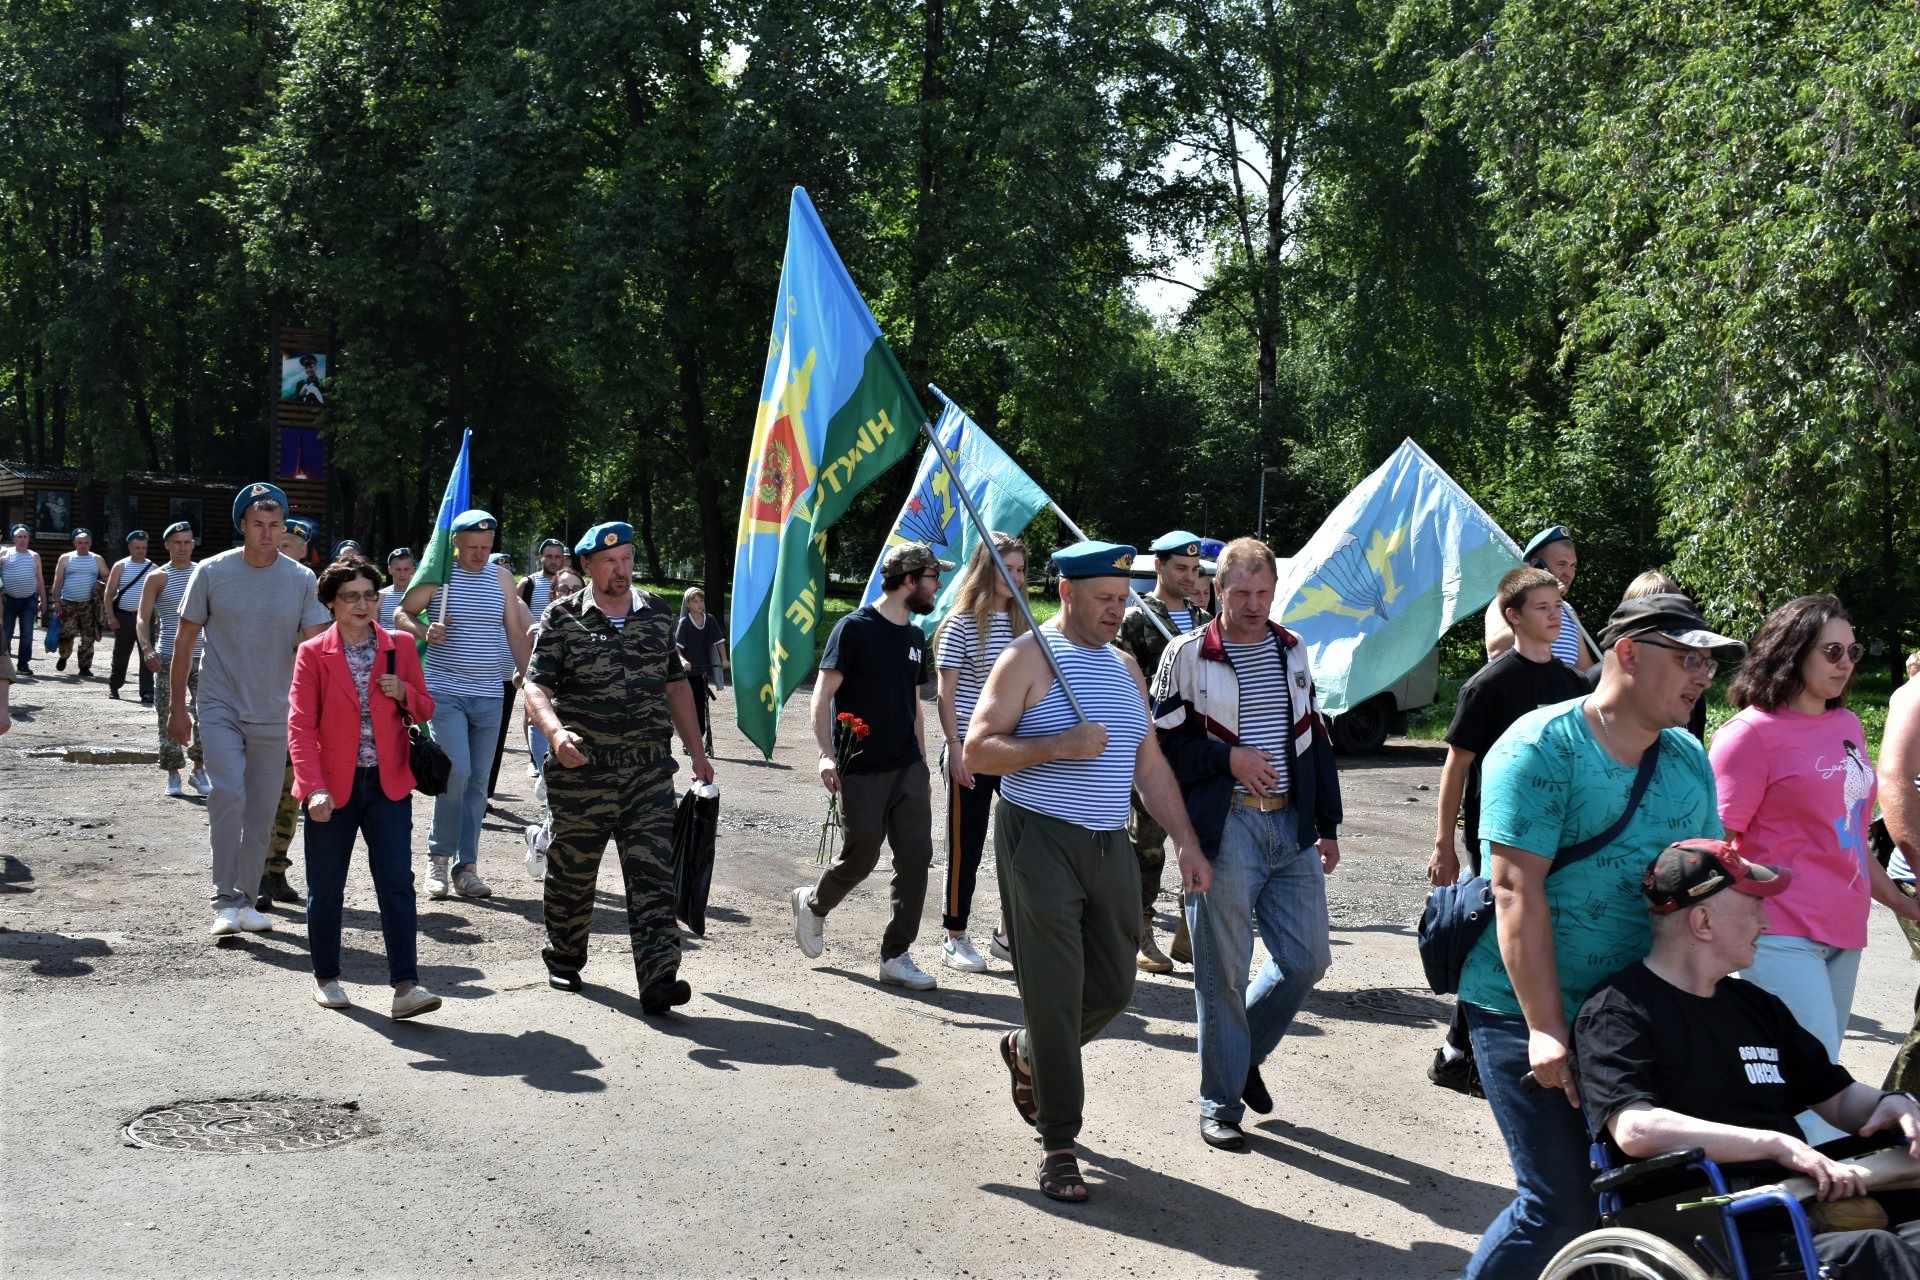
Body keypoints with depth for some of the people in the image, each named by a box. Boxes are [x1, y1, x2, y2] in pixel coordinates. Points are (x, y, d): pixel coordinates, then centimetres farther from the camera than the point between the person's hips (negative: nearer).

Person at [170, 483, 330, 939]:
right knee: (228, 793, -20)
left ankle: (246, 899, 23)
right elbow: (184, 641, 4)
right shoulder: (211, 572, -3)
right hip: (220, 708, -2)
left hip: (275, 714, 2)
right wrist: (177, 707, 3)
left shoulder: (302, 579, 0)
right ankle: (227, 900, -14)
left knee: (261, 814, 8)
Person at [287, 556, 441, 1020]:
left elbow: (425, 709, 13)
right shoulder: (313, 654, -2)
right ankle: (326, 978, 25)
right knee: (326, 888, 8)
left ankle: (405, 986, -9)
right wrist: (314, 787, -19)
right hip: (333, 787, -1)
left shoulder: (400, 648, 5)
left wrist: (404, 694, -11)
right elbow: (301, 725, -7)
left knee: (397, 882, -7)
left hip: (388, 785, 1)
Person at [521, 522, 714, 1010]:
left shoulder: (657, 614, 10)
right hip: (581, 769, -2)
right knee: (571, 870, 12)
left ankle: (658, 978, -10)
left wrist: (697, 751, 18)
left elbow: (675, 684, 18)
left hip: (649, 770, 2)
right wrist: (556, 732, -28)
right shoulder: (562, 618, -2)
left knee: (653, 874, -7)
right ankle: (564, 959, 33)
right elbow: (536, 684, -9)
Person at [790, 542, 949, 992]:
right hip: (861, 770, -6)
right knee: (860, 857, 0)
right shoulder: (855, 628, -10)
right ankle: (812, 904, 31)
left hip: (908, 769, 6)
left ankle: (896, 957, 6)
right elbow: (823, 693, -12)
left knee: (916, 856, -1)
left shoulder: (915, 637, 12)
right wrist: (826, 754, -22)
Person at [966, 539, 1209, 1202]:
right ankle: (1058, 1144, 5)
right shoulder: (1029, 658, -5)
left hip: (1110, 847, 7)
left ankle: (1027, 1052, 37)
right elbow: (977, 751, -10)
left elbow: (1150, 764, 17)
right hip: (1040, 842, -6)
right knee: (1055, 994, -5)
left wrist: (1186, 842, 9)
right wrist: (1057, 746, -22)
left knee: (1114, 987, 9)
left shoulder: (1126, 668, 15)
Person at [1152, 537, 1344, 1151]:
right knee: (1224, 972, 1)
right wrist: (1228, 759, -15)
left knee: (1308, 957, 5)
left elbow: (1315, 739, 17)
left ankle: (1245, 1051, 30)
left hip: (1291, 826, 5)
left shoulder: (1293, 651, 11)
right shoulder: (1188, 655, -4)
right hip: (1224, 830, -5)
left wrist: (1328, 825, 15)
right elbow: (1158, 745, -6)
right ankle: (1221, 1104, 13)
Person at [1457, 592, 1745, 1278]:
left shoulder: (1690, 760, 10)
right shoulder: (1542, 748, -11)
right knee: (1562, 1205, -9)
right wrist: (1547, 1028, -22)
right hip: (1528, 1010, -7)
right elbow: (1518, 892, -17)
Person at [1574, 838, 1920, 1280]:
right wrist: (1775, 1144, -20)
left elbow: (1838, 1096, 30)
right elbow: (1635, 1130, -18)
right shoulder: (1619, 1010, -2)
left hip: (1802, 1197, 8)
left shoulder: (1756, 1006, 24)